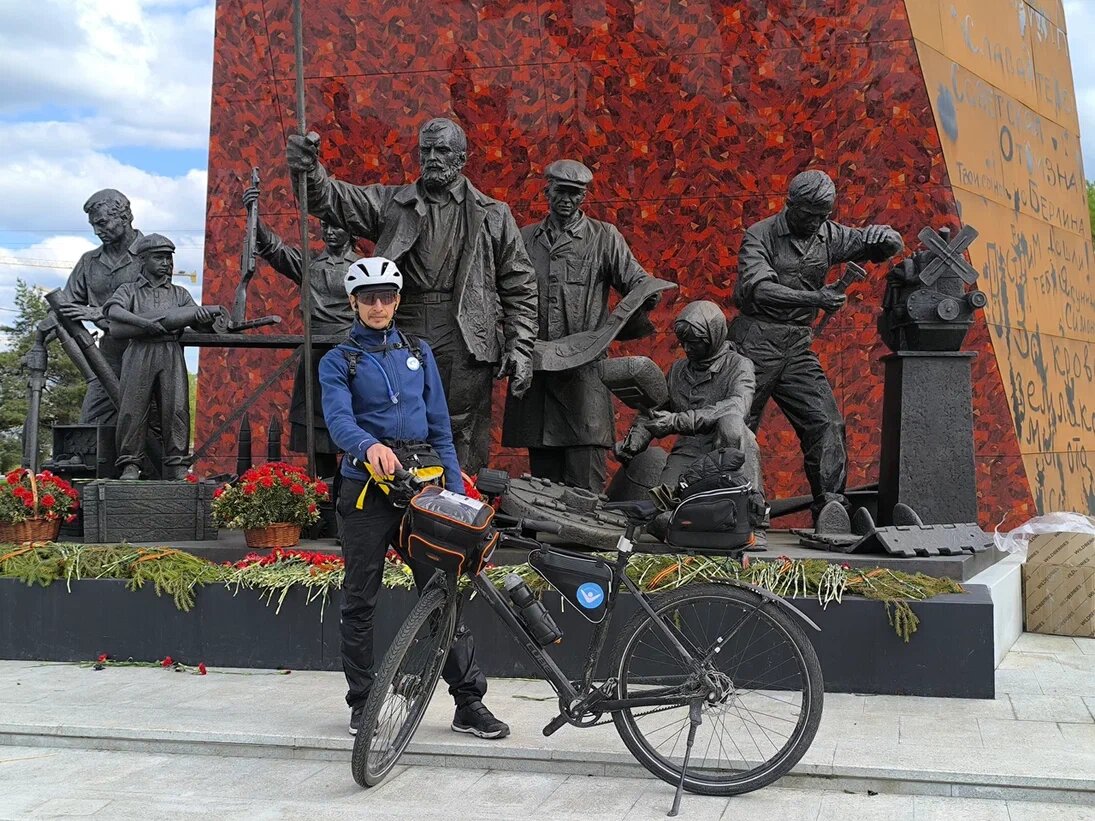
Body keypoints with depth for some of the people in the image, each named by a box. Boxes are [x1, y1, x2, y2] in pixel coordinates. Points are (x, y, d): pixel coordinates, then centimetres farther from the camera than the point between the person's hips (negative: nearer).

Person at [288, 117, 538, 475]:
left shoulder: (492, 215, 10)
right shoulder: (391, 203, 12)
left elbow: (519, 287, 9)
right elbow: (333, 200, -1)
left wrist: (519, 347, 0)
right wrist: (310, 172, -23)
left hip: (464, 345, -1)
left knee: (464, 444, 0)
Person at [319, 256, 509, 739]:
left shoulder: (419, 352, 15)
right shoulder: (338, 361, 5)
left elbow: (440, 425, 14)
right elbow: (338, 418, -14)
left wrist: (455, 489, 5)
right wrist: (370, 446, -36)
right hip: (367, 488, -2)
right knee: (359, 601, 5)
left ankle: (469, 702, 5)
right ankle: (362, 703, 18)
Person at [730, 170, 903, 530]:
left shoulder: (829, 236, 8)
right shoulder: (761, 235, -6)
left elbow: (893, 244, 12)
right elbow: (756, 288, -22)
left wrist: (881, 235, -14)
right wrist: (814, 298, -30)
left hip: (798, 347, 5)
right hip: (754, 344, -4)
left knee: (826, 423, -9)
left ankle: (831, 507, -9)